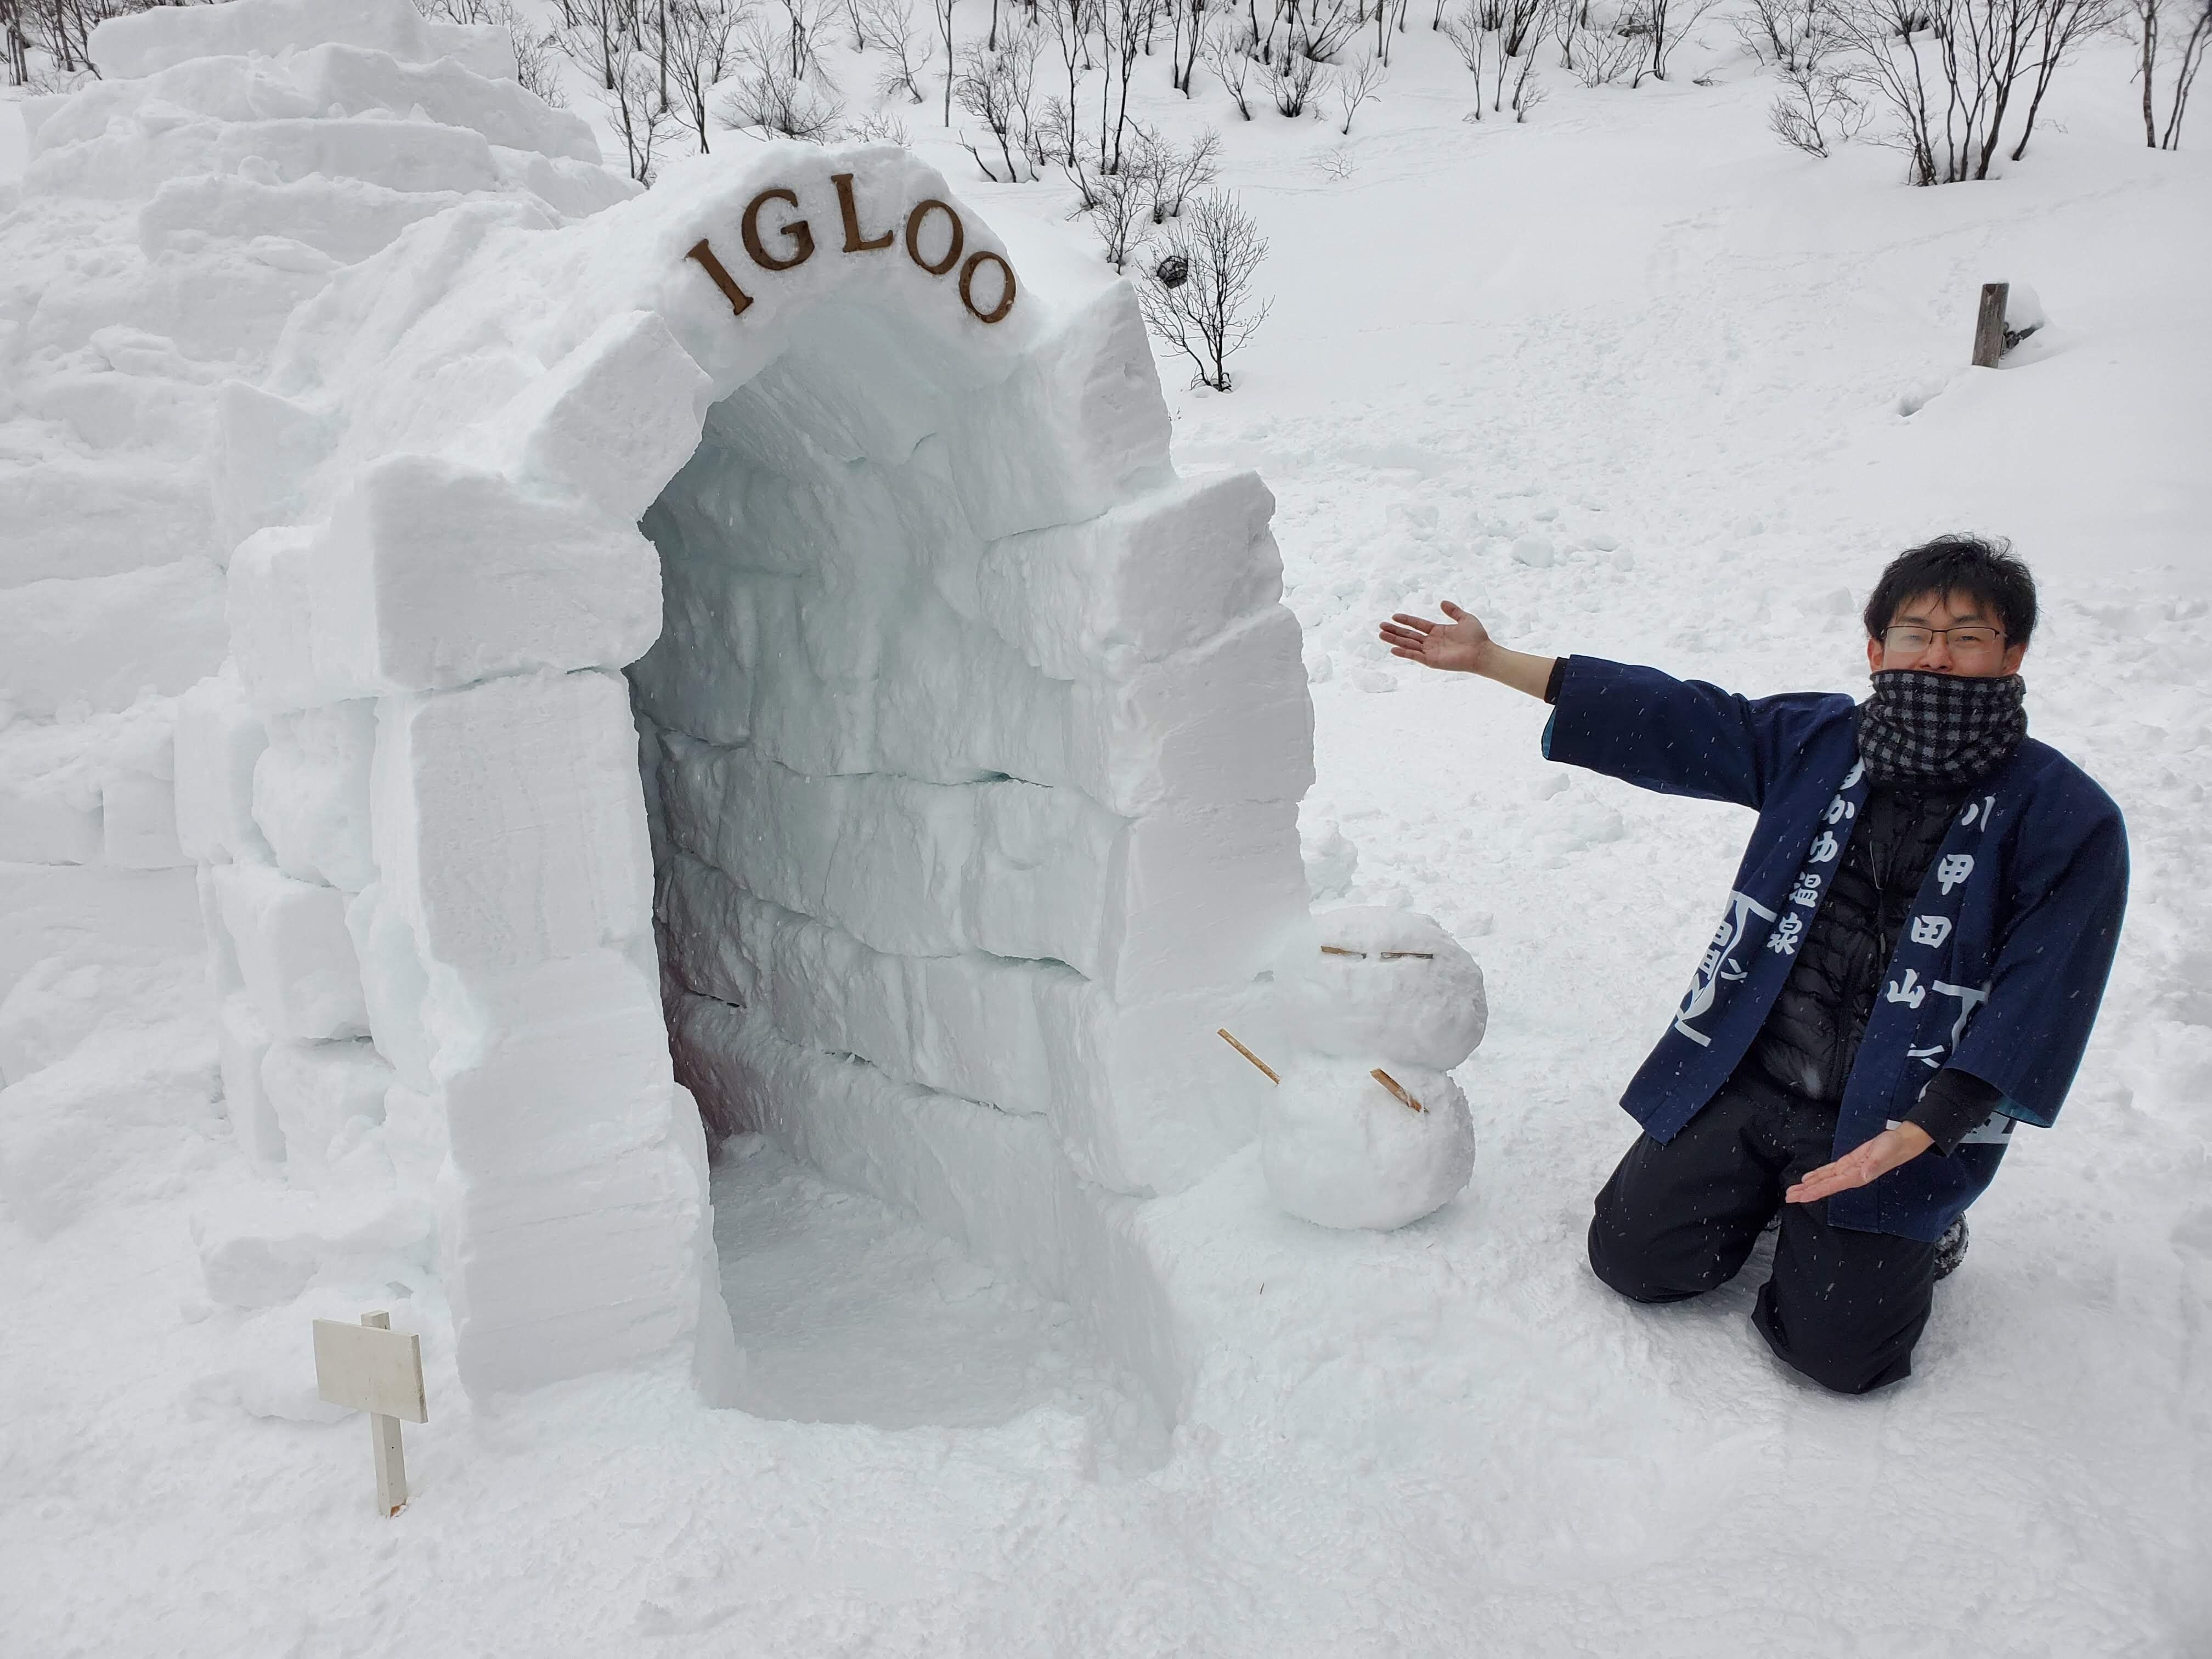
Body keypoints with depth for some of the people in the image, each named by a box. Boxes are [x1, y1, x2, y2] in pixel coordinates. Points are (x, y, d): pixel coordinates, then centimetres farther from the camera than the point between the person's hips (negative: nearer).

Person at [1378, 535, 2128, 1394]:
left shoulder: (2068, 818, -9)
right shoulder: (1816, 741, 2)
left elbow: (2037, 1001, -12)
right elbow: (1668, 718, 4)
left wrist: (1918, 1135, -22)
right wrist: (1490, 660, 0)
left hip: (1896, 1120, -3)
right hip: (1747, 1077, 4)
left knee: (1835, 1348, -10)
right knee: (1632, 1254, -2)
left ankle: (1919, 1224, 20)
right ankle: (1772, 1186, 25)